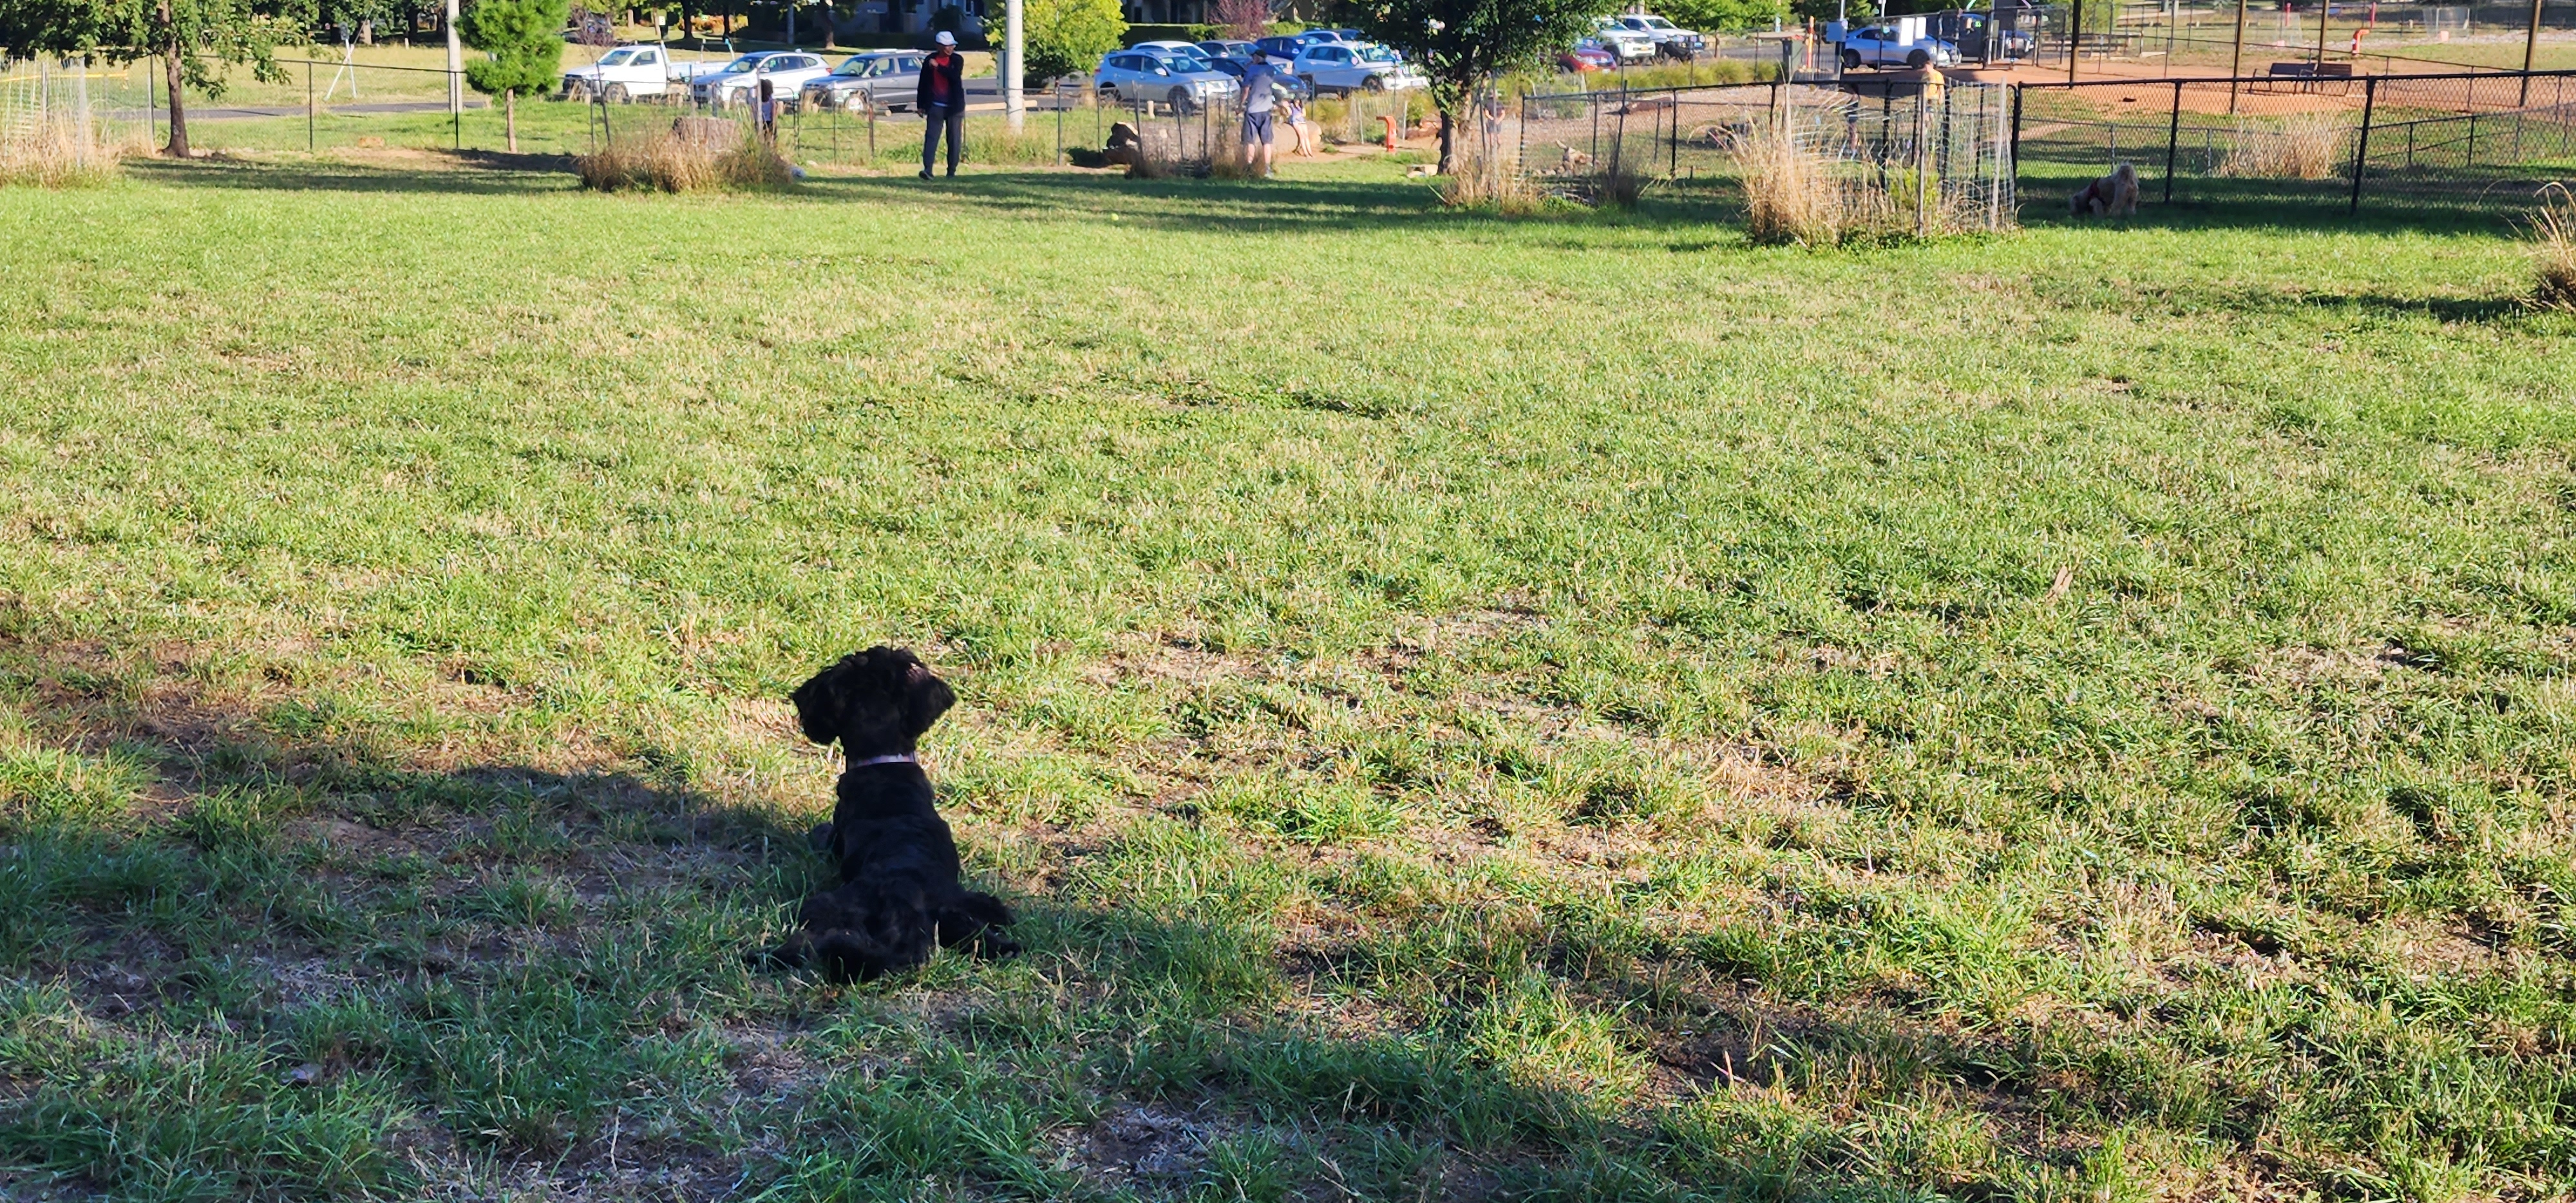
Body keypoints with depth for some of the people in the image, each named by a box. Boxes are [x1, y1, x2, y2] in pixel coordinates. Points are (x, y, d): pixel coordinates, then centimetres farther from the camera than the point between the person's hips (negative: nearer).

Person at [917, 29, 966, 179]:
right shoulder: (930, 60, 2)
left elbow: (955, 76, -17)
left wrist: (938, 67, -17)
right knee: (931, 137, -10)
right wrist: (921, 105, 6)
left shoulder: (957, 60, 1)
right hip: (935, 106, 0)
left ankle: (952, 171, 12)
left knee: (955, 140, 3)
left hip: (954, 106, 0)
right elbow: (923, 84, 7)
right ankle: (927, 169, -18)